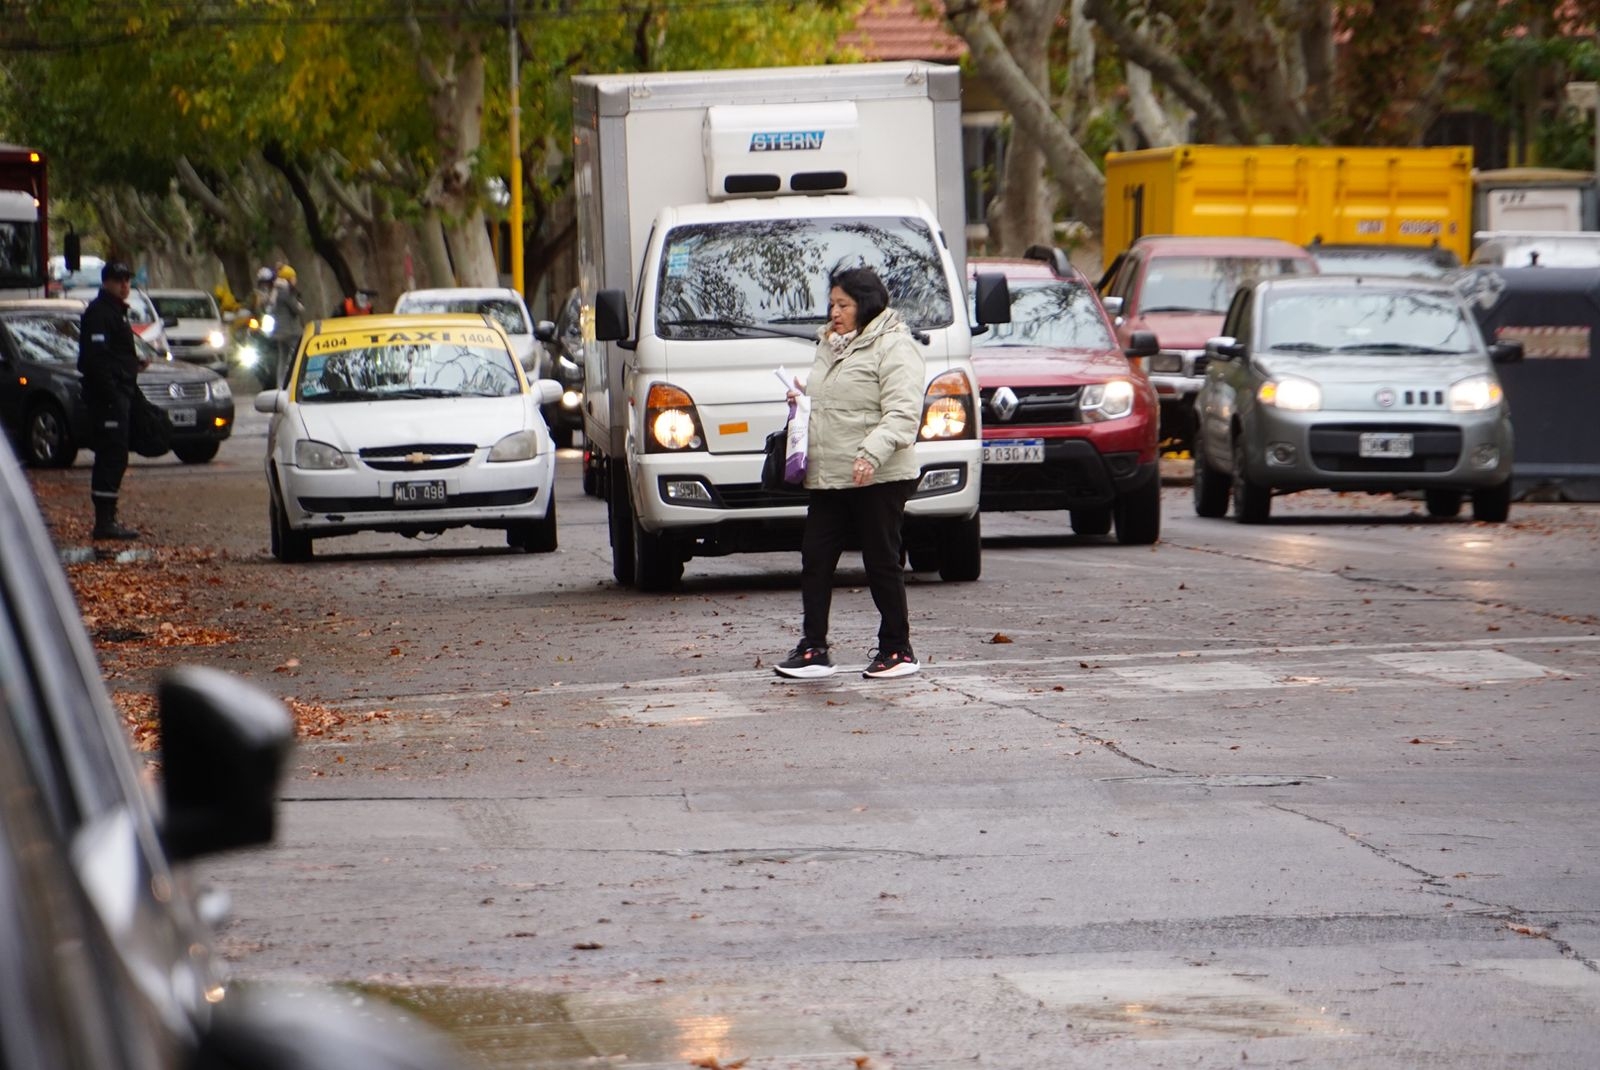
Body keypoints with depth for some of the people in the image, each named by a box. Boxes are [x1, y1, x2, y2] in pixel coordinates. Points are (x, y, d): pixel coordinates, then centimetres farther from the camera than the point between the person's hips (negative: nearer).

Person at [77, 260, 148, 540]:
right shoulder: (99, 313, -13)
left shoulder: (116, 312, 20)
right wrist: (111, 395, -25)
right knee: (112, 457, -12)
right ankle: (105, 522, -12)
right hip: (107, 398, -11)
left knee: (113, 459, 13)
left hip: (119, 396, 11)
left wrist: (134, 362, 14)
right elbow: (96, 359, -21)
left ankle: (106, 519, 17)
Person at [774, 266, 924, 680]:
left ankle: (897, 650, 9)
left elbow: (902, 413, -19)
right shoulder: (829, 346, 20)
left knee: (882, 562, -1)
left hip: (878, 479, -9)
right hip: (827, 477, 9)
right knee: (815, 560, 3)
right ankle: (813, 650, 7)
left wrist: (872, 453, -31)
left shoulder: (893, 348, -9)